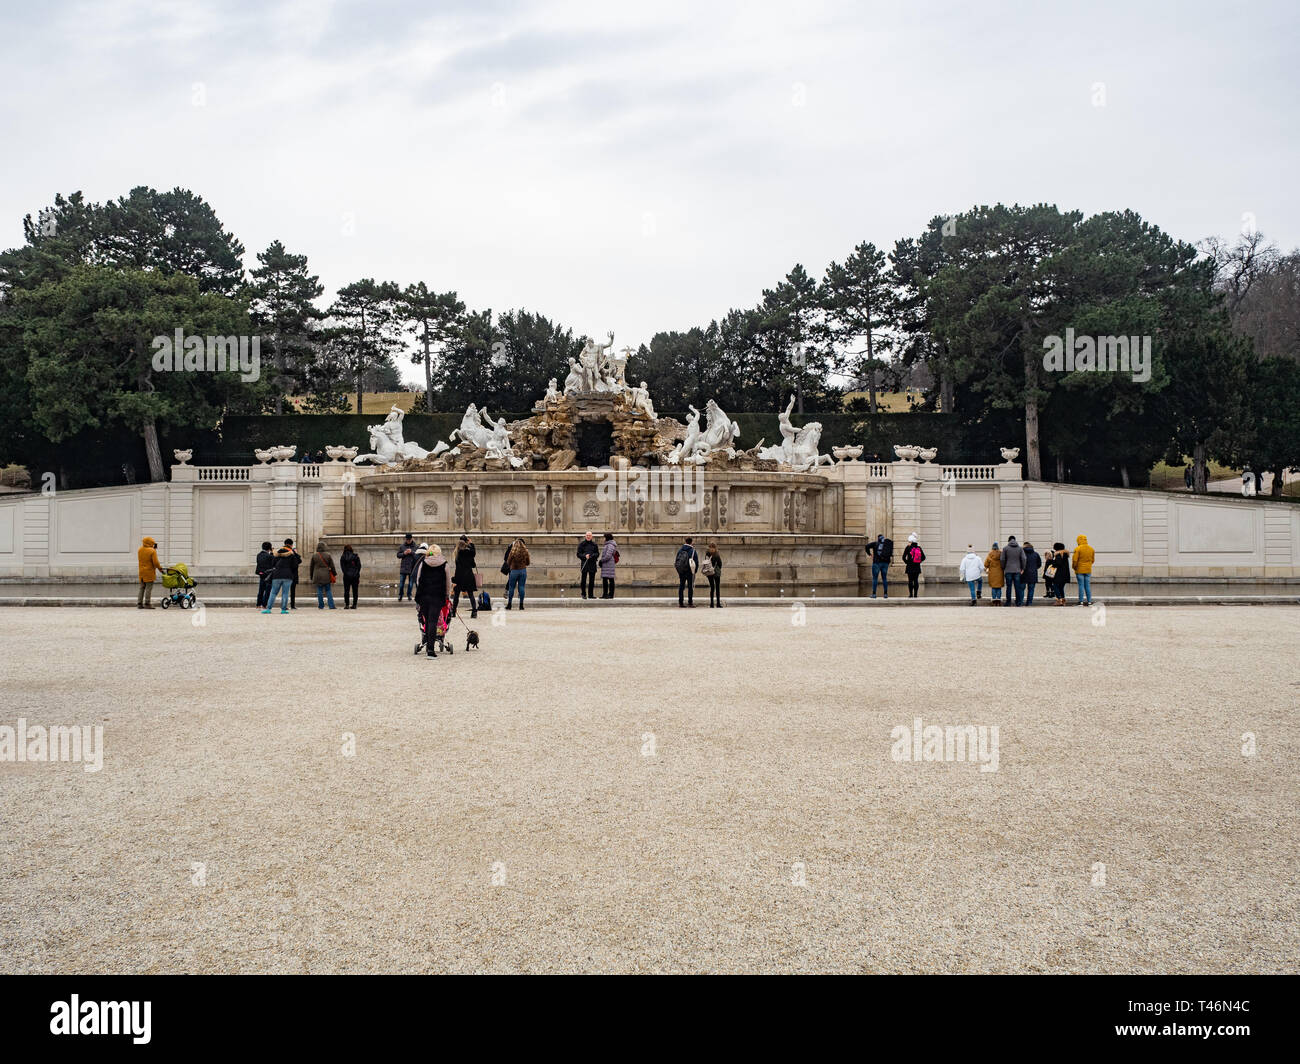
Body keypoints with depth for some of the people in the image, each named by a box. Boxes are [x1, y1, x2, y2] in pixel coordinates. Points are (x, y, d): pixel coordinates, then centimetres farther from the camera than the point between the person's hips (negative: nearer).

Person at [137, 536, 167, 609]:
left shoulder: (140, 550, 5)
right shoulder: (152, 551, -15)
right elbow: (155, 562, -16)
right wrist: (160, 568, 1)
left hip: (142, 572, 6)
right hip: (149, 572, -6)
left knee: (142, 588, 13)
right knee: (149, 588, -1)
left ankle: (139, 603, 13)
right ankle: (147, 604, 0)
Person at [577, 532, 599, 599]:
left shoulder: (594, 544, 10)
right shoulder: (581, 544, 5)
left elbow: (597, 553, 9)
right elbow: (578, 554, 2)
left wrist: (592, 555, -11)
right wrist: (584, 556, -16)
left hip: (592, 564, 2)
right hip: (584, 563, -2)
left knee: (592, 580, 3)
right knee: (583, 580, -4)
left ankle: (591, 594, 10)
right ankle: (583, 594, 4)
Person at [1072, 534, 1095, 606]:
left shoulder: (1078, 549, -13)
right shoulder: (1091, 549, 5)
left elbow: (1075, 560, -13)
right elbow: (1093, 560, 12)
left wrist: (1074, 567, 3)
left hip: (1080, 570, -4)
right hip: (1088, 570, 4)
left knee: (1081, 586, 0)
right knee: (1088, 586, 9)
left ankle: (1081, 601, 1)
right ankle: (1089, 601, 9)